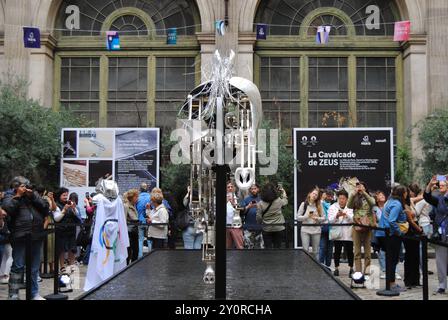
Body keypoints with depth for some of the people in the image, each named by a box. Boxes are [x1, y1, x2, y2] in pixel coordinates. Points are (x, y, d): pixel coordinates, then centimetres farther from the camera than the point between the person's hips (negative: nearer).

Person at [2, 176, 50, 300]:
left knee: (34, 268, 11)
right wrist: (18, 196, -9)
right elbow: (7, 210, -14)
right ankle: (13, 294, 7)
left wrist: (33, 196, -3)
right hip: (20, 238, -4)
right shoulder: (10, 198, 6)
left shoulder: (34, 196, 16)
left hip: (36, 237, 4)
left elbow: (46, 208, 3)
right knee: (18, 266, -3)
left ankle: (34, 293, 20)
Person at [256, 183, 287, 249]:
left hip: (266, 229, 0)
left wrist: (261, 223, 17)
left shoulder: (260, 204, -10)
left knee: (268, 249, 6)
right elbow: (285, 201, 16)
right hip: (278, 229, 1)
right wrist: (283, 191, 31)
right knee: (277, 249, 9)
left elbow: (258, 218, -5)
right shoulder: (279, 201, -8)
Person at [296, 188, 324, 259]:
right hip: (305, 230, -2)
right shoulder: (303, 204, 0)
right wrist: (307, 216, -14)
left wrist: (317, 218, -14)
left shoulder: (319, 205, 5)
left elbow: (323, 218, 5)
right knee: (305, 250, -5)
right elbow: (298, 217, -1)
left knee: (316, 251, 9)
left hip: (316, 230, 2)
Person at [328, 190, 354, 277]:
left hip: (348, 233, 0)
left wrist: (346, 215, -27)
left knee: (349, 251, 1)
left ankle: (351, 269, 12)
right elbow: (330, 220, -7)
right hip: (337, 233, 0)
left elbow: (353, 219, -8)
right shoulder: (332, 207, 5)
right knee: (337, 251, 4)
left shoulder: (351, 207, 5)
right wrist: (336, 216, -26)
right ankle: (336, 268, 14)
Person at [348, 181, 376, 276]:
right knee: (357, 251, 2)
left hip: (368, 226, -1)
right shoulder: (355, 199, 11)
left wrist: (364, 192, -17)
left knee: (367, 250, 3)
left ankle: (367, 270, 7)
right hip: (357, 226, 1)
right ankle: (358, 271, 4)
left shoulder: (369, 198, 9)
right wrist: (354, 193, -13)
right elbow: (349, 205, -7)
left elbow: (372, 203, -13)